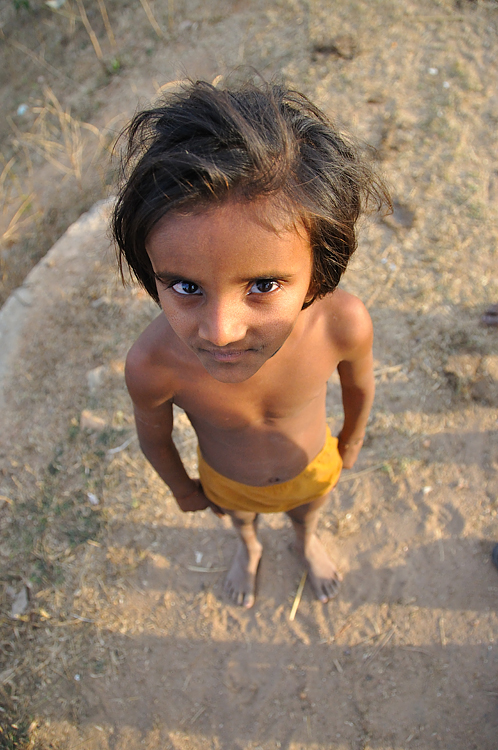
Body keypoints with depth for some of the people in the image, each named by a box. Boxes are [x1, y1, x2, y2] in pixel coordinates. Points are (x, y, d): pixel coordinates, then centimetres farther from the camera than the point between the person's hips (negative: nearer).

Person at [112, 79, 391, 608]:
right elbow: (154, 438, -18)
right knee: (240, 516, 35)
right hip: (228, 483, 0)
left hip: (314, 468, 1)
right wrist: (182, 489, 2)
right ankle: (248, 549, 73)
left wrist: (352, 442, 4)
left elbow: (358, 385, -15)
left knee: (307, 511, 35)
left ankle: (307, 541, 73)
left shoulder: (344, 324, -40)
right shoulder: (153, 366, -41)